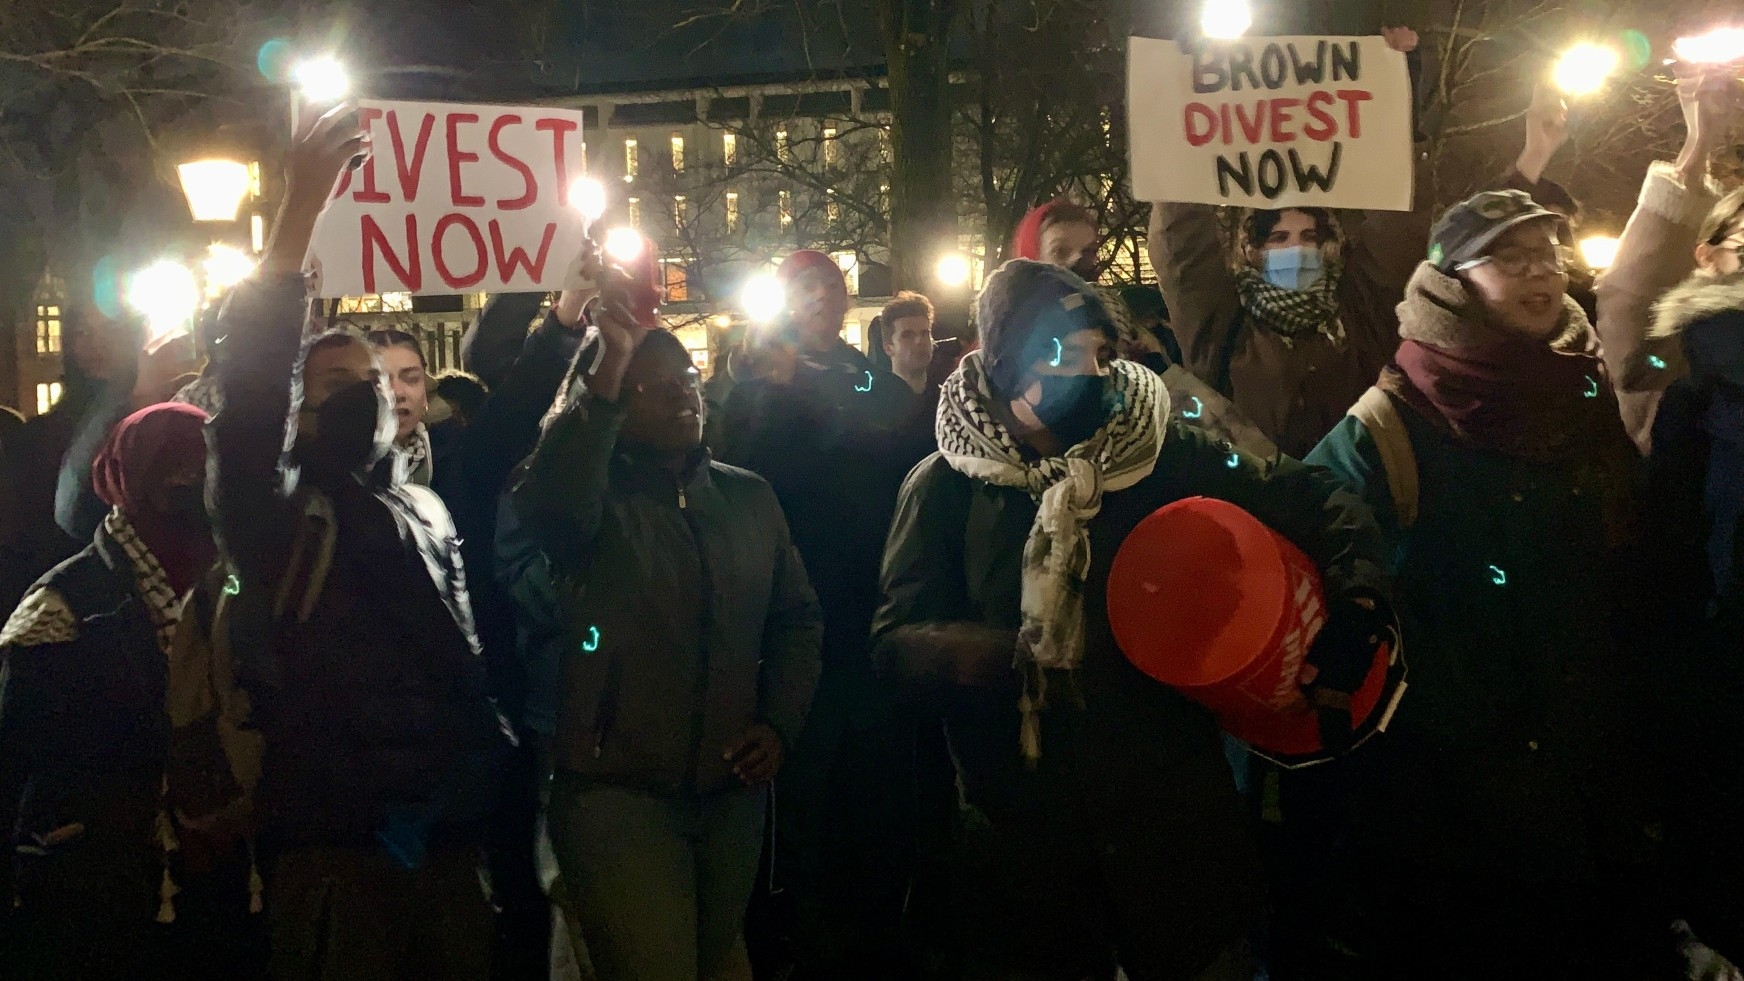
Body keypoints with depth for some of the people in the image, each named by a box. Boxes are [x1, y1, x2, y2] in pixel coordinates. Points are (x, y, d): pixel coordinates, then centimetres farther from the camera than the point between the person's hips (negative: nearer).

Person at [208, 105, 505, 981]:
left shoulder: (428, 512, 18)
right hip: (337, 851, -5)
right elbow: (250, 391, -17)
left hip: (451, 843, 5)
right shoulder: (273, 516, -1)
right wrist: (298, 220, -26)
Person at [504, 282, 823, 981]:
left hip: (733, 787, 5)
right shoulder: (593, 491, -8)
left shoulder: (748, 497, 8)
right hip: (617, 791, -5)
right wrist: (606, 375, -40)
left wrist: (780, 722, -1)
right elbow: (544, 509, -33)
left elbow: (797, 617, 14)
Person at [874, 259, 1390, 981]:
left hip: (1170, 810, 1)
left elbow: (1320, 503, 5)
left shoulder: (1164, 455, -2)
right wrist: (1008, 653, -27)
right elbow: (899, 638, -8)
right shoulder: (945, 486, -2)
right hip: (1020, 832, 0)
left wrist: (1355, 599, -14)